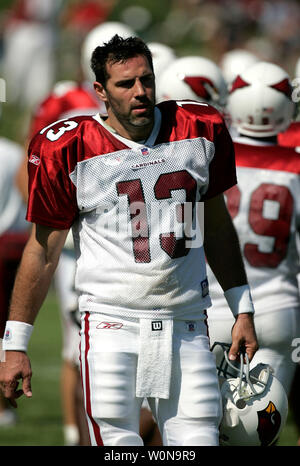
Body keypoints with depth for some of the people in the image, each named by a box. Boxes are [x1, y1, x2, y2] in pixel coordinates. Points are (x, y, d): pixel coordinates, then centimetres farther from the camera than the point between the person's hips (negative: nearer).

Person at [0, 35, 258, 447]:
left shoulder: (200, 131, 5)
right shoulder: (68, 152, -5)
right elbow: (43, 251, 3)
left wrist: (242, 310, 16)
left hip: (186, 327, 3)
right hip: (112, 325, -3)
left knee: (199, 439, -5)